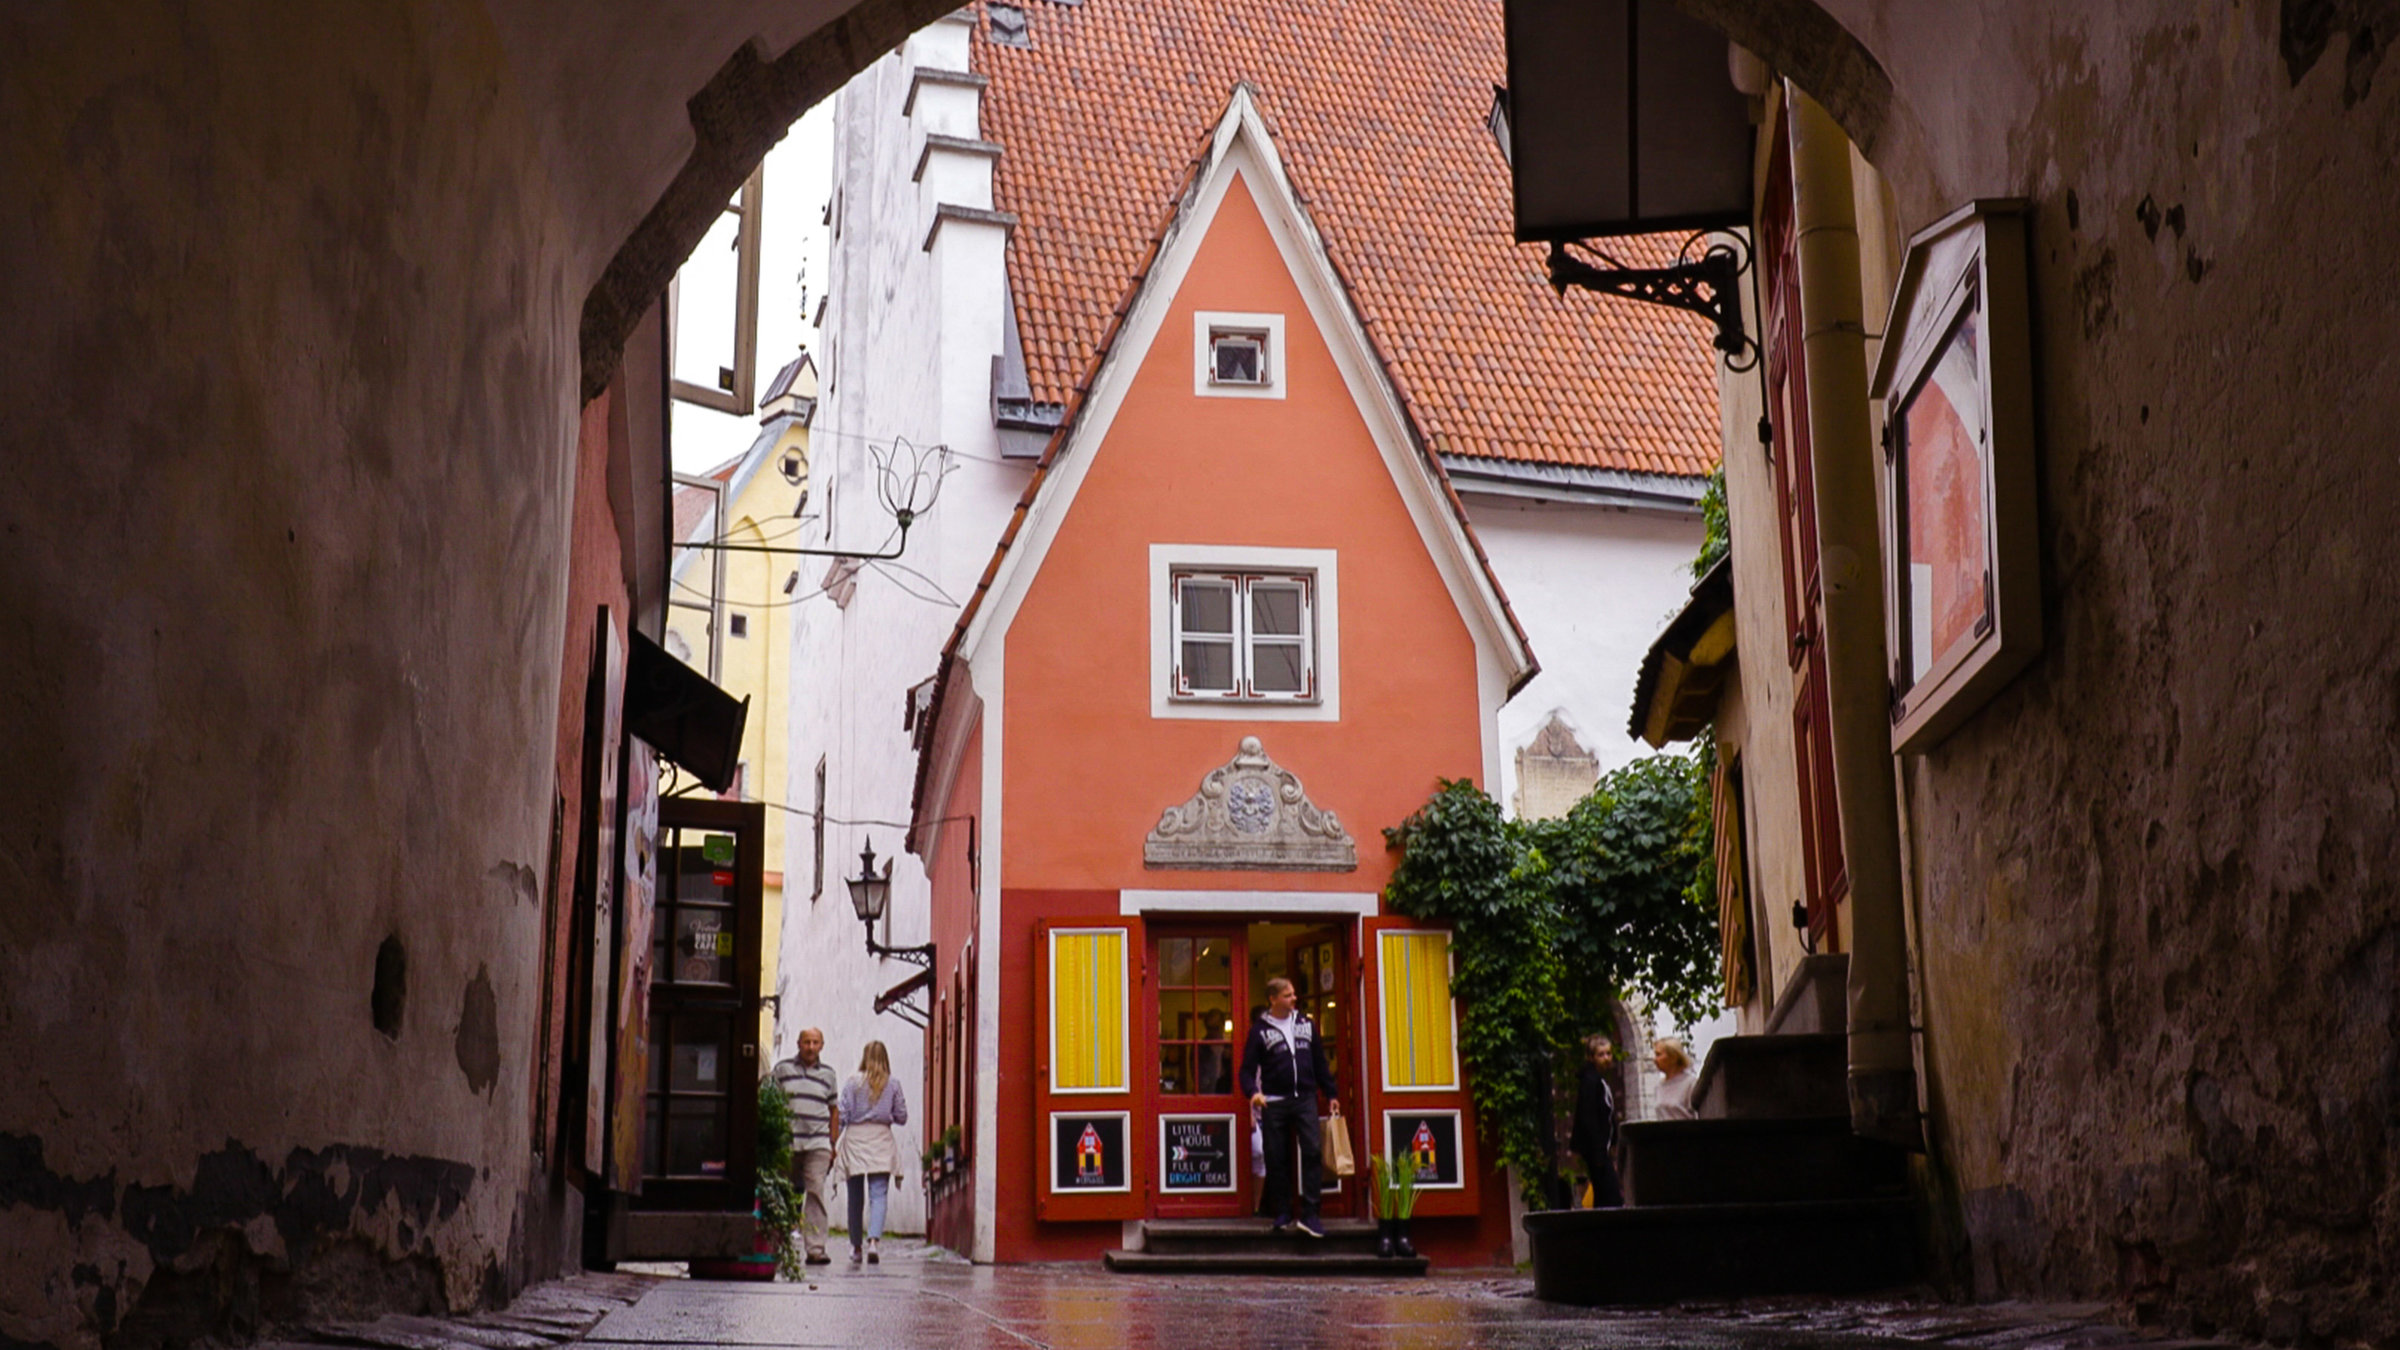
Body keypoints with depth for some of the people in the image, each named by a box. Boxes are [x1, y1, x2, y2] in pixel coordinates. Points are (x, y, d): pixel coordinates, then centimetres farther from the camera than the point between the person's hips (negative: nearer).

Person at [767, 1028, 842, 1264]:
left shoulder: (827, 1073, 12)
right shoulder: (782, 1068, 6)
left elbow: (834, 1110, 17)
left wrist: (833, 1144, 11)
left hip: (818, 1143, 0)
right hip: (787, 1143, 0)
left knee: (816, 1192, -10)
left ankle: (816, 1248, -13)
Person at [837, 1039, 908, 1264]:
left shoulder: (853, 1082, -1)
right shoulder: (893, 1084, 1)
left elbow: (843, 1114, -5)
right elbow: (901, 1117, 4)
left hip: (855, 1139, 0)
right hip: (881, 1140, 0)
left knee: (856, 1197, 11)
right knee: (879, 1195, -4)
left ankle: (856, 1246, 19)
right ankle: (874, 1240, -24)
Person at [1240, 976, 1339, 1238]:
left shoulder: (1306, 1024, 14)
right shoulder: (1260, 1029, 2)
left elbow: (1320, 1063, 19)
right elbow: (1247, 1068, -1)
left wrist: (1331, 1094, 16)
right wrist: (1253, 1091, -20)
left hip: (1305, 1098, 2)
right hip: (1274, 1103, -2)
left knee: (1313, 1150, -11)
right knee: (1277, 1159, 2)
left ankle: (1309, 1213, -10)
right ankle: (1283, 1214, 13)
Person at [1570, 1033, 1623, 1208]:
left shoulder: (1601, 1080, 16)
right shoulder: (1590, 1080, -13)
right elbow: (1588, 1119, -18)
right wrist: (1599, 1154, -21)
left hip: (1601, 1149, 10)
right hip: (1595, 1147, -10)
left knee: (1602, 1198, 10)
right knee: (1612, 1198, -13)